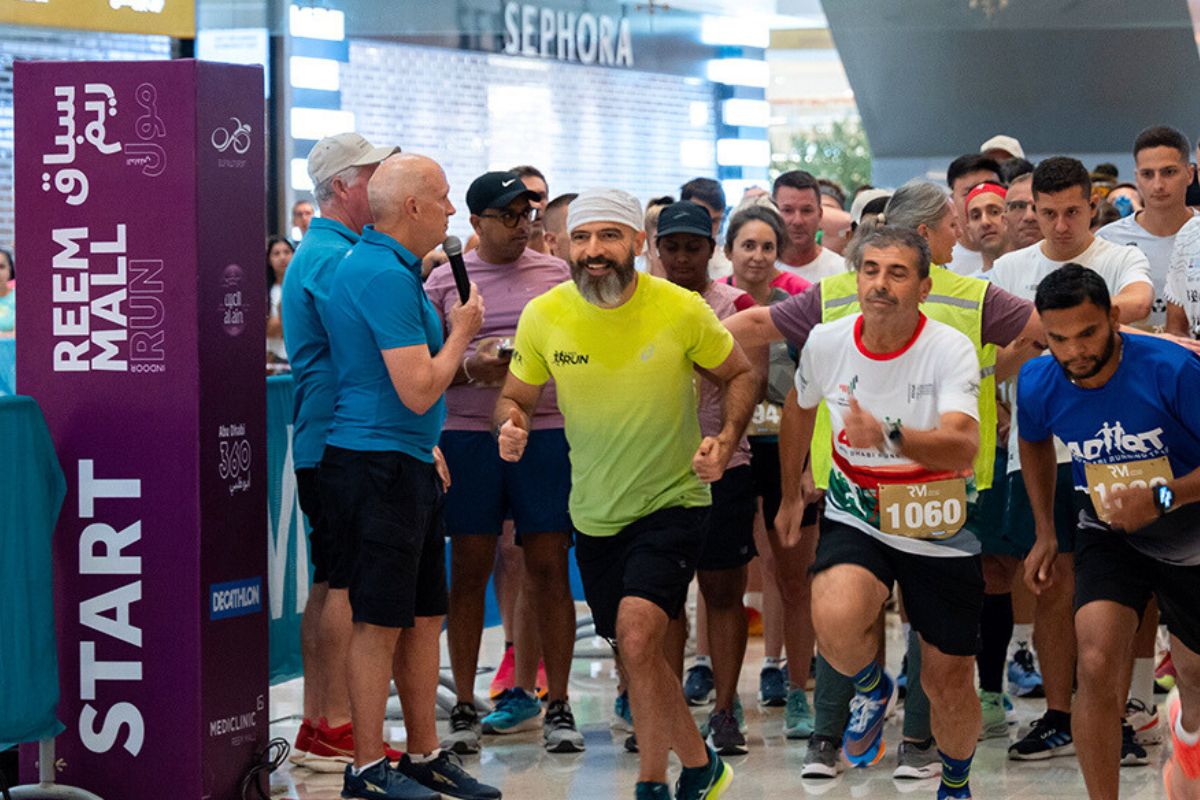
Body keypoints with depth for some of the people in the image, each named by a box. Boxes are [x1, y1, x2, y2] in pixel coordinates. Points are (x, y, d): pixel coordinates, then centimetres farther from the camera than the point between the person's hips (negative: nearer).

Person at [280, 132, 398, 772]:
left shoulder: (320, 252, 19)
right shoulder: (332, 258, -14)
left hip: (323, 443, 11)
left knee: (330, 582, 12)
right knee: (347, 583, -8)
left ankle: (316, 727, 16)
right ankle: (335, 728, -5)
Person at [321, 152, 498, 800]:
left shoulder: (389, 269, 16)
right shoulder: (382, 275, -18)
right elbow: (419, 390, -21)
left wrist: (426, 450, 23)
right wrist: (461, 333, -7)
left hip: (406, 464, 10)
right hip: (377, 464, -10)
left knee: (424, 617, 13)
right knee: (380, 621, -4)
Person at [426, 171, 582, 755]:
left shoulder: (556, 275, 9)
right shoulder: (445, 280, 6)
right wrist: (470, 367, -11)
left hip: (545, 431, 0)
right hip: (468, 435, 0)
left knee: (548, 570, 1)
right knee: (469, 571, 2)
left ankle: (557, 707, 8)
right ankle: (464, 707, 11)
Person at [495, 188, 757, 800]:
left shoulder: (681, 309, -13)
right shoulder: (543, 316, -8)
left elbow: (740, 375, 3)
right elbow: (515, 396, 6)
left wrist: (726, 440, -14)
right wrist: (511, 427, -17)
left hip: (673, 501, -4)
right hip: (594, 514, 4)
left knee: (637, 639, -22)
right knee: (637, 656, 14)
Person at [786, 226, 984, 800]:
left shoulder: (950, 349, -18)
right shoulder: (825, 342, -7)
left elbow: (963, 448, -32)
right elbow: (801, 408, 16)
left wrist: (888, 436, -49)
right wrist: (789, 491, 26)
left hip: (940, 533, -1)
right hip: (856, 521, 1)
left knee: (950, 685, 8)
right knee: (836, 623, -31)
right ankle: (871, 686, 5)